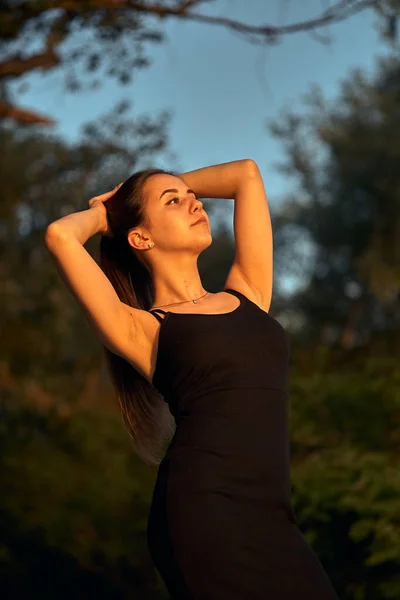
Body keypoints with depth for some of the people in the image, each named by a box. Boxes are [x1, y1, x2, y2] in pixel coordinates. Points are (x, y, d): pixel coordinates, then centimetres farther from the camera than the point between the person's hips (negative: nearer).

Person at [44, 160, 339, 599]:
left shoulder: (247, 295, 19)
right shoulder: (141, 329, 6)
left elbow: (247, 174, 24)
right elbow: (60, 236, -6)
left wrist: (156, 189, 33)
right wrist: (102, 215, 15)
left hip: (268, 514, 5)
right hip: (203, 512, -5)